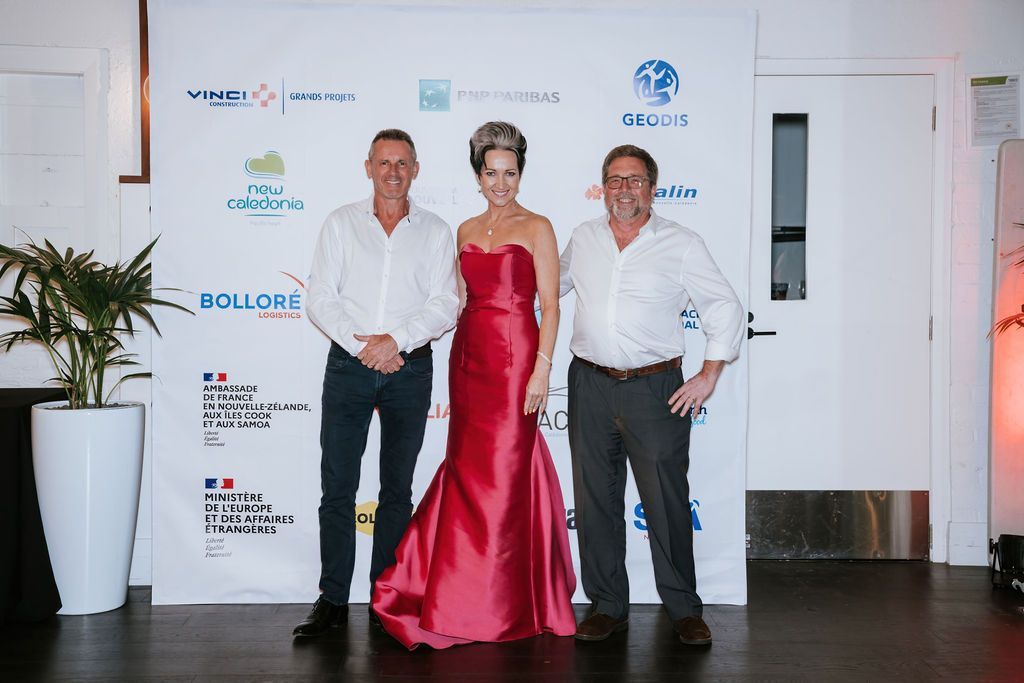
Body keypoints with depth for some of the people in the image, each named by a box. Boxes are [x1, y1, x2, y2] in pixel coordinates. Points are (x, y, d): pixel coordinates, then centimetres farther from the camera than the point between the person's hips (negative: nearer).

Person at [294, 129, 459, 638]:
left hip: (410, 369, 1)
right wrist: (363, 347, -13)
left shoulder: (435, 232, 6)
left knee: (397, 489, 9)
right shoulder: (341, 223, 6)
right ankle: (332, 599, 10)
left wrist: (396, 340, -16)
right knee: (337, 487, 0)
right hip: (348, 365, 0)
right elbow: (321, 300, -1)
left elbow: (445, 305, -3)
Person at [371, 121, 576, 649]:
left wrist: (541, 368, -14)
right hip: (469, 356, 5)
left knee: (504, 472, -2)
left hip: (514, 358, -5)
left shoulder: (536, 228, -1)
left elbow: (550, 305, -6)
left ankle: (503, 603, 11)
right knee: (466, 470, 7)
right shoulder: (467, 231, 15)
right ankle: (460, 593, 20)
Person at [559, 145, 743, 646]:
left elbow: (725, 309, 3)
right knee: (595, 499, 7)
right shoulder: (583, 238, 10)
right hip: (590, 384, 3)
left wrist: (709, 376, -3)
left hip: (655, 388, -3)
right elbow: (551, 286, 28)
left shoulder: (681, 243, 1)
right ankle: (607, 606, 20)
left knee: (666, 500, 0)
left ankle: (683, 608, 17)